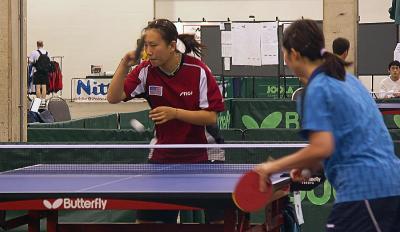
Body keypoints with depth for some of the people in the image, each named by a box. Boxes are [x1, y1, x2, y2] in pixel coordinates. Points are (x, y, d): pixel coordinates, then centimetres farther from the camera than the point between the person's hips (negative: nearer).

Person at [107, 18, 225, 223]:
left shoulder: (198, 71, -17)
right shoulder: (146, 70, -8)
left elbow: (211, 117, -17)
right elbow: (113, 98, -14)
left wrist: (175, 113, -28)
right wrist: (124, 64, -26)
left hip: (200, 153, -3)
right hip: (163, 152, 3)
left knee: (219, 218, -1)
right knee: (145, 216, 1)